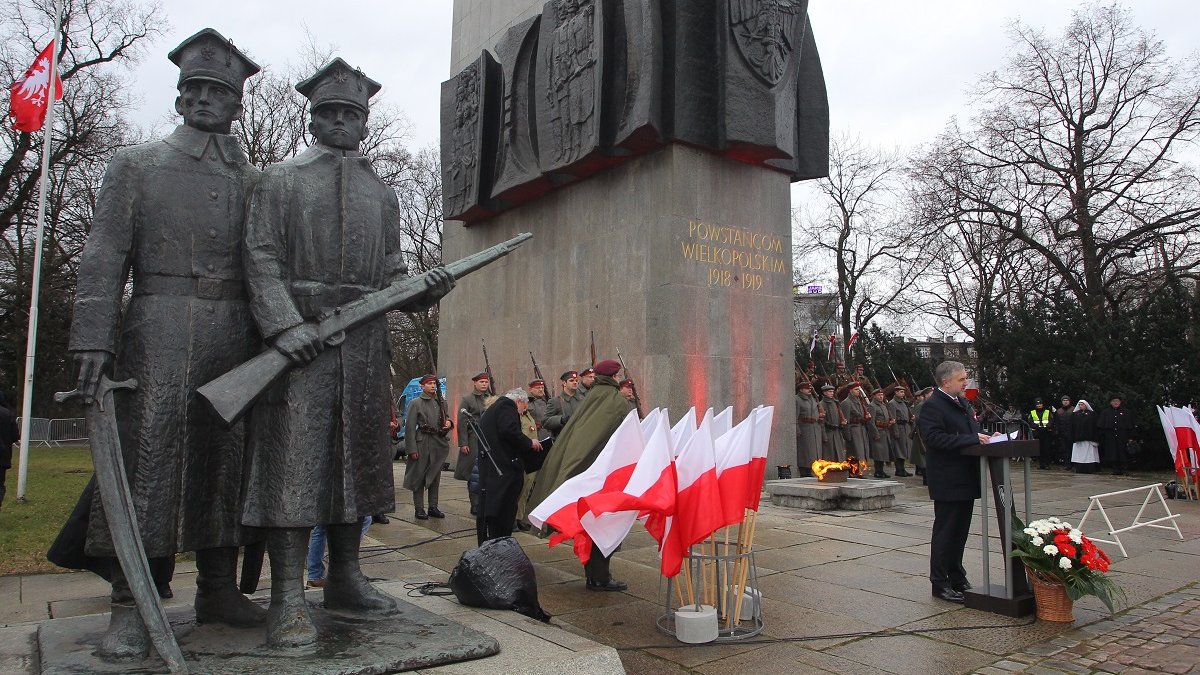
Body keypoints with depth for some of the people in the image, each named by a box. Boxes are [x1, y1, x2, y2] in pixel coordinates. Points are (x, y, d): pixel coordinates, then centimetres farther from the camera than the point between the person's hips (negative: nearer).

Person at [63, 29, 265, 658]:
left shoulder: (253, 181, 16)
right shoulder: (135, 164, 10)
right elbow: (104, 258, 1)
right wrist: (94, 340, -10)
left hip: (236, 340, 3)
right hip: (157, 336, -3)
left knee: (226, 461, 6)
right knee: (144, 460, -5)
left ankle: (218, 589, 16)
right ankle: (130, 606, 4)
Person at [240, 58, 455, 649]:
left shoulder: (382, 195, 20)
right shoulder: (280, 180, 9)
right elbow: (262, 260, -2)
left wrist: (425, 291, -3)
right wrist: (284, 325, -17)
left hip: (364, 342, 4)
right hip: (299, 335, -4)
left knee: (355, 458, 8)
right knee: (293, 461, -8)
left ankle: (345, 578, 20)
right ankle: (288, 599, -3)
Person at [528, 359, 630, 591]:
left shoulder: (589, 400, 7)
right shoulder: (619, 403, -9)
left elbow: (568, 436, 8)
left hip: (581, 474, 6)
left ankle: (592, 574, 21)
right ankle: (600, 577, 3)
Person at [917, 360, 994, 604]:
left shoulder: (963, 403, 15)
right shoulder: (932, 406, -15)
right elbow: (935, 438, -26)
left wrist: (985, 437, 3)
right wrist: (973, 439, -25)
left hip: (966, 479, 9)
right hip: (947, 481, -9)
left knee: (960, 531, 17)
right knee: (945, 531, -1)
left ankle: (957, 578, 29)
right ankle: (940, 583, 9)